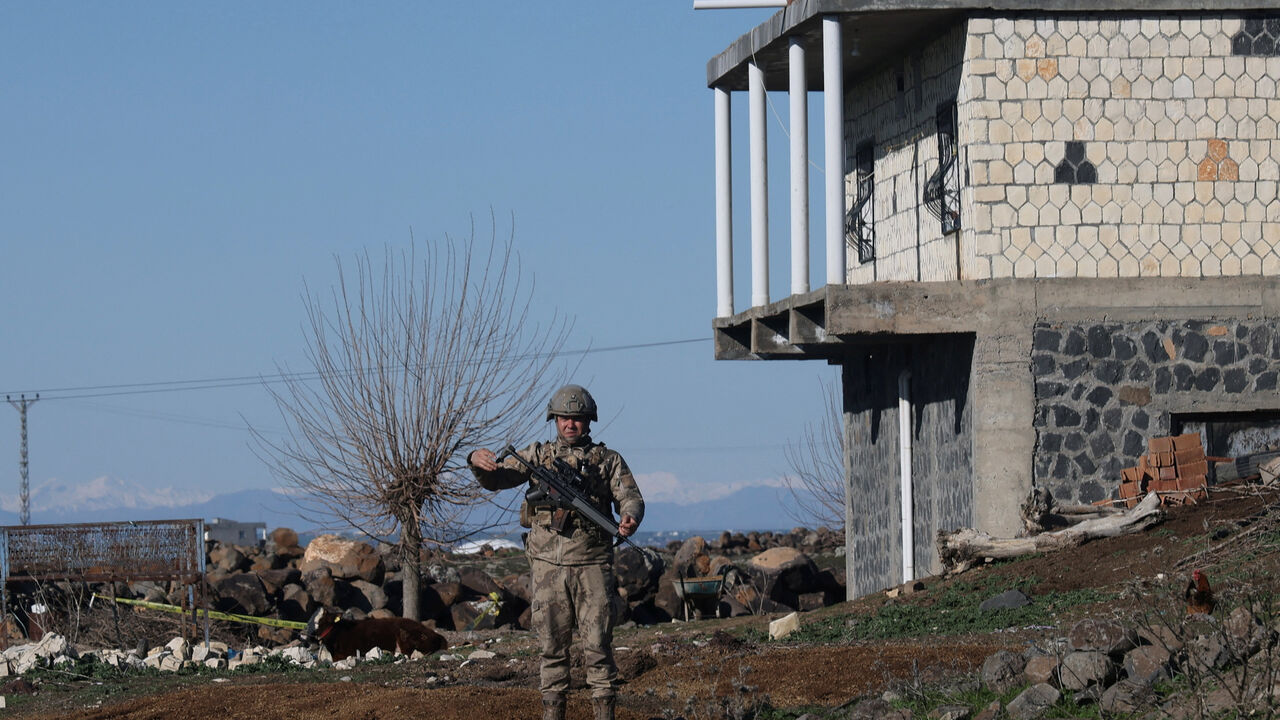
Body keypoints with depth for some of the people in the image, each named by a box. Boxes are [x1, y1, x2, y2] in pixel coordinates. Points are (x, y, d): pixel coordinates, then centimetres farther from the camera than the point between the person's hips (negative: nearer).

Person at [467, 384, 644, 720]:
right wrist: (477, 461, -19)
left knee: (598, 645, -3)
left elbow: (630, 497, 1)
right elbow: (495, 479, 5)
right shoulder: (539, 455, 11)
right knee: (553, 646, 5)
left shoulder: (608, 460, 8)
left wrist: (630, 518, -24)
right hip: (548, 565, 1)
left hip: (592, 565, -1)